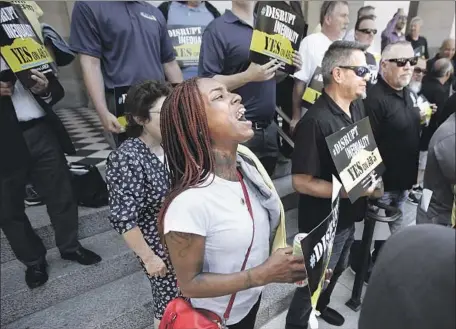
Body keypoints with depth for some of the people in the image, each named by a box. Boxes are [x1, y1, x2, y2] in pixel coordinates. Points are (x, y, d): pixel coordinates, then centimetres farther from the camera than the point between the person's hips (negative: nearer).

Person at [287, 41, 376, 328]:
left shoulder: (358, 108, 0)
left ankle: (321, 306, 56)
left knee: (338, 269, 29)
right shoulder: (316, 121, -27)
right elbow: (302, 182, -26)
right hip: (324, 222, -8)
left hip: (350, 215, 9)